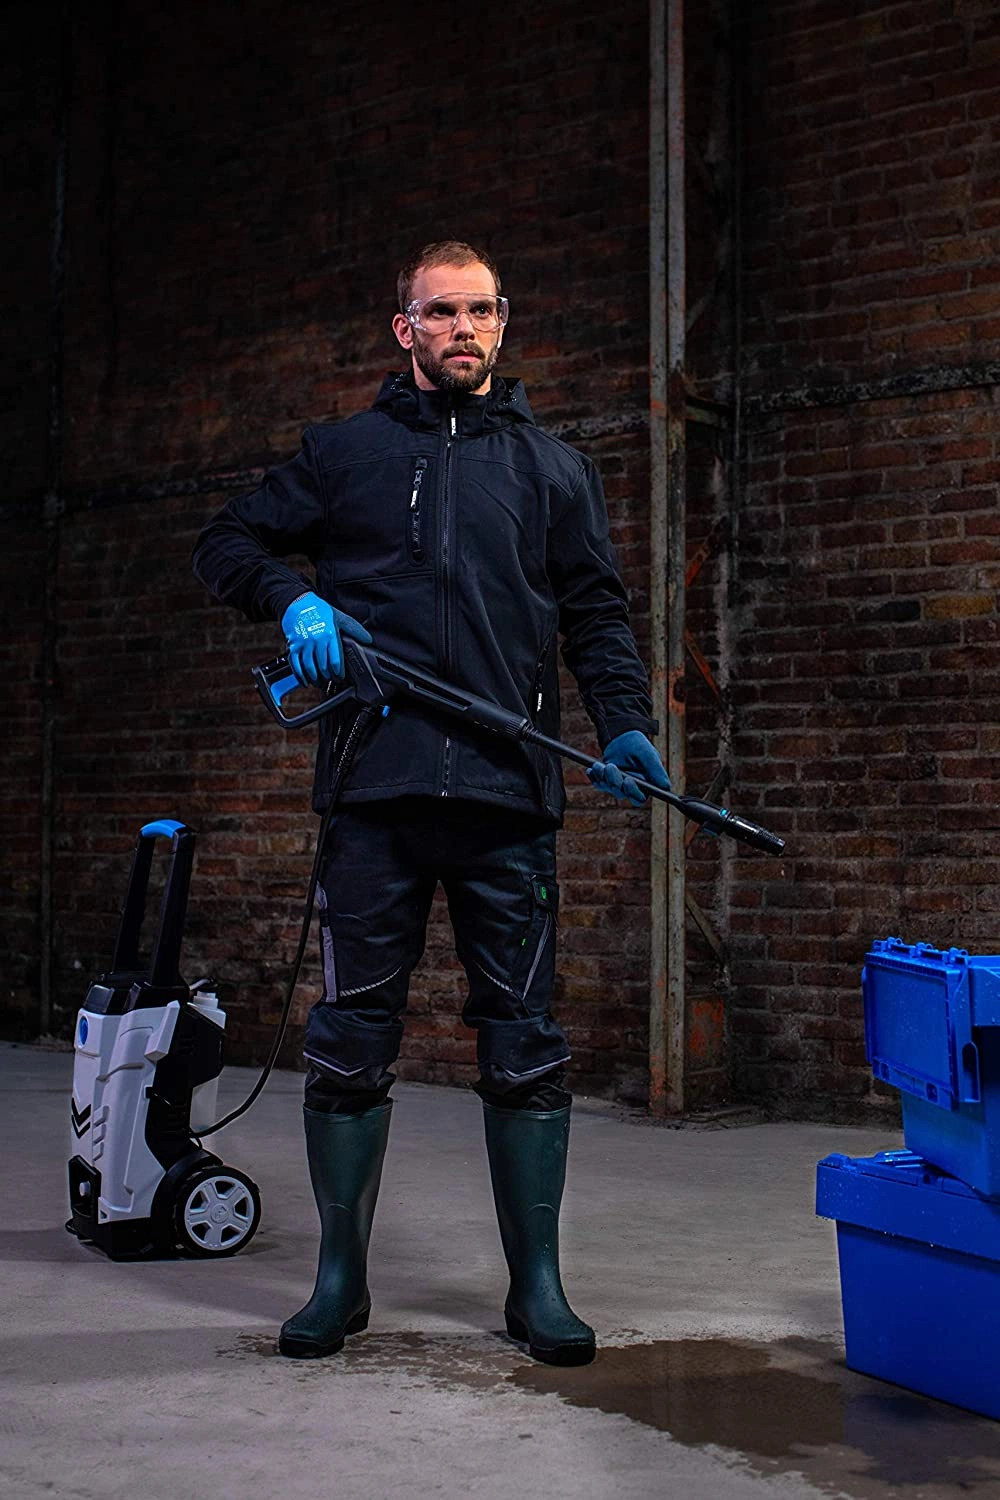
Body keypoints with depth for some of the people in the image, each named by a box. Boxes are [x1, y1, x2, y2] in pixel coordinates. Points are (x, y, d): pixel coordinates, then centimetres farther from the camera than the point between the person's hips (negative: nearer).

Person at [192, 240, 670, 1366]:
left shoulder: (553, 469, 16)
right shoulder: (343, 453, 14)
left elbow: (596, 616, 13)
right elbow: (227, 543, 17)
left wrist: (624, 725, -4)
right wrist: (293, 598, -4)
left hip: (509, 800, 1)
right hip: (375, 794, 0)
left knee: (524, 1043, 2)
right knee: (351, 1037, 4)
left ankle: (535, 1283, 14)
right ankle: (340, 1275, 18)